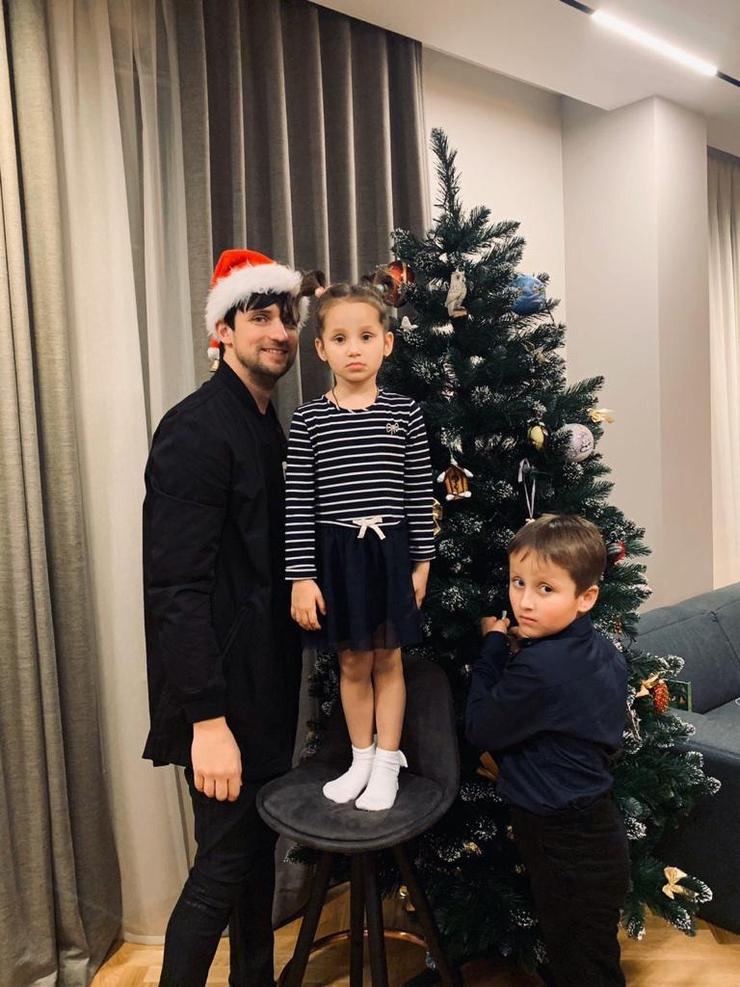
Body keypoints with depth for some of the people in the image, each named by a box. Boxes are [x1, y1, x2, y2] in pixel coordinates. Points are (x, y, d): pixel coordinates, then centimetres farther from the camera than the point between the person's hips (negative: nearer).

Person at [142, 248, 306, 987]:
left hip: (267, 683, 8)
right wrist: (206, 718, -24)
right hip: (223, 691, -8)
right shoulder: (195, 430, -17)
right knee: (223, 864, 4)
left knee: (259, 850, 21)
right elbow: (175, 588, -22)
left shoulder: (269, 426, 10)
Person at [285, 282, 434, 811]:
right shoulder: (309, 419, -3)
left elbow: (420, 493, 2)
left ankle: (387, 765, 27)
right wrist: (302, 575, -6)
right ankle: (362, 761, 32)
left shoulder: (404, 412, -2)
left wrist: (421, 563, 2)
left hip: (390, 550, 0)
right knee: (353, 662, 12)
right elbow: (299, 502, -3)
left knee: (388, 659, 11)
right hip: (335, 552, 0)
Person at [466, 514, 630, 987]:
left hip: (568, 853, -9)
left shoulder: (539, 668, -31)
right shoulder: (604, 652, -3)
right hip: (597, 836, 9)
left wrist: (494, 645, -10)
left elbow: (481, 730, -18)